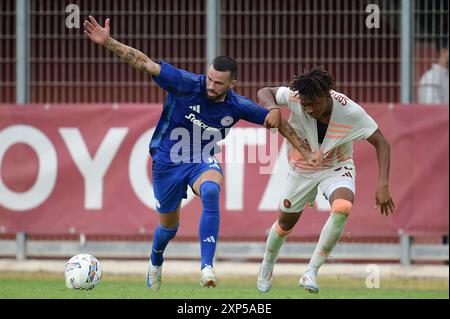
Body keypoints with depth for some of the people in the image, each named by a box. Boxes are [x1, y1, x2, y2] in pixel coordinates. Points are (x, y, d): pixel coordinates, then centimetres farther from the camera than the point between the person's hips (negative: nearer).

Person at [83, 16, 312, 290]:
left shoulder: (238, 107, -13)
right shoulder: (187, 84, -21)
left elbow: (278, 122, 0)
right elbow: (145, 63, -25)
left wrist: (307, 152, -2)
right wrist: (107, 42, -34)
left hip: (203, 161, 0)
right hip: (168, 162, 0)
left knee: (211, 191, -36)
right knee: (169, 227, 12)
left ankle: (207, 267, -38)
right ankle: (155, 264, 50)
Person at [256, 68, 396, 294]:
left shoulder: (350, 111, -29)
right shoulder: (295, 98, -27)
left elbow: (381, 143, -20)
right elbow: (264, 93, -10)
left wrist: (382, 185, -29)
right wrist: (272, 109, -35)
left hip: (337, 169, -2)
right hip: (302, 170, 2)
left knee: (342, 208, -32)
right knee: (286, 222, 15)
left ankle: (311, 272, -22)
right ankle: (267, 265, 48)